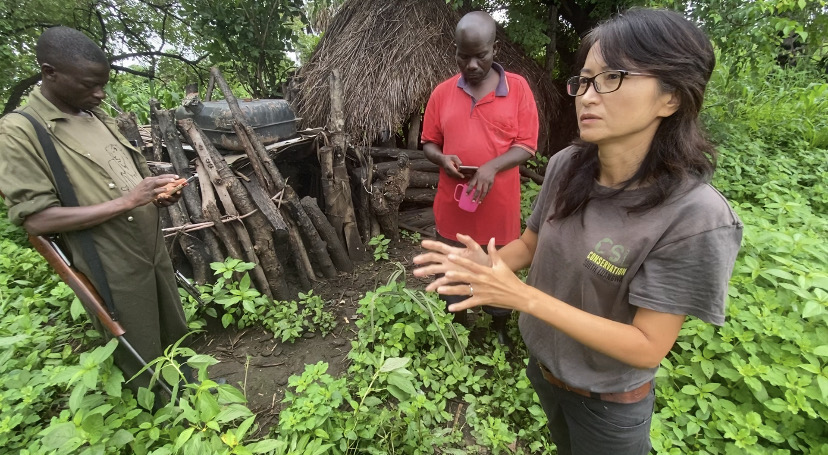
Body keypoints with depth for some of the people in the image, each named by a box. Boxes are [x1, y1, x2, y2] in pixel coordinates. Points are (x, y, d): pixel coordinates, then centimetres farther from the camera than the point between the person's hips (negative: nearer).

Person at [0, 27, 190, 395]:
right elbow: (36, 219, -18)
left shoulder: (99, 117, 8)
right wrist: (126, 202, -24)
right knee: (141, 360, 12)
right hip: (113, 270, -6)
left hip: (153, 249, 7)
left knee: (176, 334, 23)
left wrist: (158, 192, -3)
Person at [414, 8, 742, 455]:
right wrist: (487, 264, -23)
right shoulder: (565, 166, -15)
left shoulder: (694, 218, -30)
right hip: (542, 364, 5)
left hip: (608, 403, -4)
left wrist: (523, 296, -35)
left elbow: (648, 347, -27)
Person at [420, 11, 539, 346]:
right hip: (452, 205, 2)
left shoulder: (518, 88, -4)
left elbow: (527, 146, -5)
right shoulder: (441, 92, 1)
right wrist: (442, 159, -15)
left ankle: (500, 330, 42)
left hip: (499, 206, -1)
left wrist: (493, 166, -23)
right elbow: (428, 143, 8)